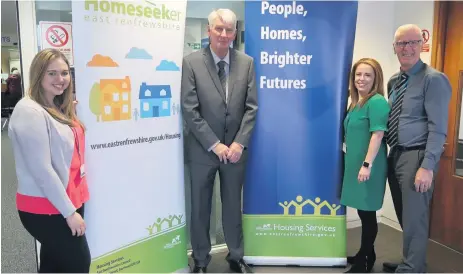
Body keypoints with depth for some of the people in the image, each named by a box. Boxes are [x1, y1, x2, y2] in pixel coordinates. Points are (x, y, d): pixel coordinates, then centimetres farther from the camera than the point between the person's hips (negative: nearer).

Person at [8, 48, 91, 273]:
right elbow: (42, 170, -21)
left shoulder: (59, 109, 10)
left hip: (65, 202, 8)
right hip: (45, 208, -8)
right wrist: (69, 211, -18)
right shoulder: (30, 111, -18)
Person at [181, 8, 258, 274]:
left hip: (235, 148, 2)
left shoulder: (247, 62, 2)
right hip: (203, 149, -2)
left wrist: (239, 143, -9)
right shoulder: (191, 62, -6)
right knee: (200, 207, 11)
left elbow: (251, 107, 0)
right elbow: (190, 110, -10)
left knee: (233, 205, 16)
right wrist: (214, 145, -13)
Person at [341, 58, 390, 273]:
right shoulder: (356, 102, 14)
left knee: (367, 213, 3)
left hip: (368, 166, -9)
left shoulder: (377, 102, -14)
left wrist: (367, 165, -24)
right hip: (355, 165, 9)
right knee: (362, 212, 17)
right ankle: (365, 254, 32)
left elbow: (377, 135, -21)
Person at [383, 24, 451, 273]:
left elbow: (438, 129, -16)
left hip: (417, 156, -7)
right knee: (404, 216, 18)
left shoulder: (433, 79, -10)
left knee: (414, 218, 0)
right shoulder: (393, 82, 12)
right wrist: (389, 154, 11)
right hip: (395, 155, 8)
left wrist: (427, 166, -21)